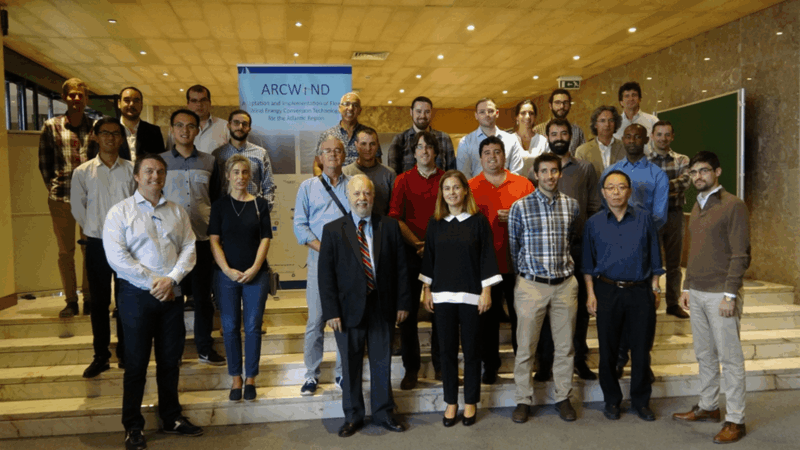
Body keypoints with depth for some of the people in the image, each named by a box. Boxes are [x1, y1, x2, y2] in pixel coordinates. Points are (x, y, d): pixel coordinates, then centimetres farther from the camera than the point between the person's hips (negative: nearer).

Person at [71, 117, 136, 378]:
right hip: (97, 244, 1)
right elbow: (77, 207, 9)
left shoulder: (131, 170, 0)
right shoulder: (83, 172, 2)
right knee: (99, 302, 7)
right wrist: (95, 229, 7)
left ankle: (125, 354, 20)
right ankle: (100, 356, 18)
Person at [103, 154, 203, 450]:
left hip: (171, 294, 4)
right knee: (136, 362, 4)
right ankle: (132, 426, 18)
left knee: (170, 360, 11)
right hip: (137, 294, -3)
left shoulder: (177, 212, 11)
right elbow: (116, 256, -11)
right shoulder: (120, 212, -1)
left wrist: (172, 279, -12)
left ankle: (171, 418, 26)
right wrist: (152, 282, -14)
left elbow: (189, 248, 4)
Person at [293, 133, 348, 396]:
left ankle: (342, 373, 16)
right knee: (316, 320, -1)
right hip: (319, 259, 0)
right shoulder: (308, 187, 11)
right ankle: (312, 374, 12)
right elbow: (300, 226, 3)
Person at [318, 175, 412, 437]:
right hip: (349, 308, -1)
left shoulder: (389, 226, 4)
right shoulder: (333, 230, -1)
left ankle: (384, 413, 30)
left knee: (382, 362, 12)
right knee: (350, 365, 9)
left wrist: (402, 303, 0)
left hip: (382, 307, 1)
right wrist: (331, 311, -10)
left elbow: (400, 267, 4)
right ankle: (353, 417, 27)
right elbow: (326, 274, -4)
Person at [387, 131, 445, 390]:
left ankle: (440, 365, 20)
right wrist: (417, 244, -10)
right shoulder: (403, 181, 6)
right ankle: (411, 369, 13)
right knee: (408, 312, 2)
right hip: (410, 252, 0)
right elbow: (395, 218, -1)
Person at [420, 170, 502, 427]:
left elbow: (487, 256, -2)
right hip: (442, 295, 2)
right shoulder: (435, 223, 7)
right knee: (447, 350, 7)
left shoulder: (478, 221, -1)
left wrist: (486, 290, -6)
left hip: (471, 295, -2)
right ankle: (451, 402, 21)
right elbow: (429, 257, 10)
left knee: (471, 349, 5)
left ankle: (471, 402, 20)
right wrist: (426, 290, 7)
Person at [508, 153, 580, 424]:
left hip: (565, 284, 3)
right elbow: (513, 246, 4)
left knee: (565, 345, 9)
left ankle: (563, 398, 24)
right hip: (531, 285, -2)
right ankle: (523, 400, 16)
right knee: (525, 347, 3)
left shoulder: (572, 205, 6)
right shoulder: (520, 207, -3)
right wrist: (523, 274, 7)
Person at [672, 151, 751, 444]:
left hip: (721, 295, -7)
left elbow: (740, 255, -12)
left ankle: (735, 420, 9)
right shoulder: (697, 207, 15)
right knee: (704, 355, 14)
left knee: (730, 359, 0)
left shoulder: (733, 206, -8)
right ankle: (708, 406, 27)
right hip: (696, 294, 7)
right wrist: (687, 288, 15)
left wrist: (730, 294, -17)